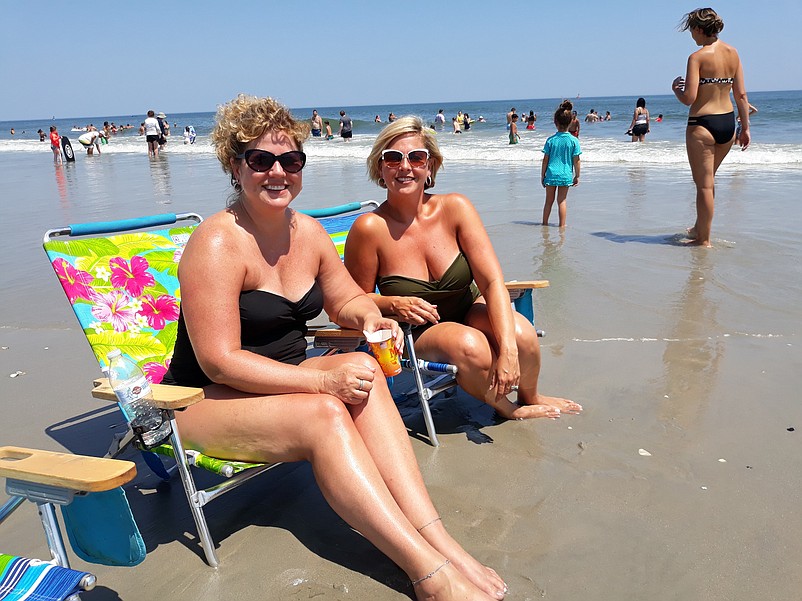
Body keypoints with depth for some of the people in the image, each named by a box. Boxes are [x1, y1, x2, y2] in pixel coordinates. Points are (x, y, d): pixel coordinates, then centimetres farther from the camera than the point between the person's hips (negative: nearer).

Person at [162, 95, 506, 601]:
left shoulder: (309, 233, 3)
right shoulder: (217, 244, -19)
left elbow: (346, 298, 16)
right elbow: (220, 361, -24)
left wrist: (368, 317, -10)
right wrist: (323, 379, -29)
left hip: (284, 380, 6)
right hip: (206, 402, -6)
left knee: (364, 368, -23)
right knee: (324, 413, -31)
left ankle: (435, 536, -29)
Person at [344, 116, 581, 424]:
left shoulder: (454, 208, -13)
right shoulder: (370, 228, -20)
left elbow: (493, 281, -18)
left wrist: (508, 348, -30)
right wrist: (394, 304, -27)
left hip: (469, 310, 3)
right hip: (416, 333, -2)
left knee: (522, 333, -25)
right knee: (470, 346, -33)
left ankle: (530, 397, 10)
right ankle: (506, 408, 0)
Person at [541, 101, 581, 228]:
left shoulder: (551, 140, -7)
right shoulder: (574, 141, -7)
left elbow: (545, 160, -4)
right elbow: (576, 161, -4)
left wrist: (542, 176, 6)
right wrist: (577, 176, 7)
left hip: (551, 174, 0)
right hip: (565, 175, 0)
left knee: (549, 201, 13)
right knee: (562, 201, 9)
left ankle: (545, 223, 21)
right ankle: (562, 225, 11)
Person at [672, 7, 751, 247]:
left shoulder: (697, 57, -12)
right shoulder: (733, 53, 7)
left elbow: (689, 98, -18)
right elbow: (741, 95, 7)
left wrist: (676, 88, 3)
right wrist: (745, 127, 12)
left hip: (702, 125, -7)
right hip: (728, 123, 7)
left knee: (704, 185, 2)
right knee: (708, 179, 23)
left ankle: (704, 240, 10)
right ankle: (699, 228, 35)